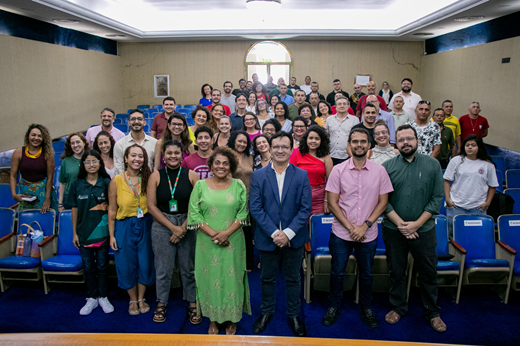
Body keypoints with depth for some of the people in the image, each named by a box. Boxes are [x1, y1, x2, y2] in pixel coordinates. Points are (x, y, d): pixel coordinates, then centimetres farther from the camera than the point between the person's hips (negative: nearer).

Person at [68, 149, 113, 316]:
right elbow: (74, 209, 4)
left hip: (102, 232, -1)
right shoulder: (77, 184, 1)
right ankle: (92, 298, 25)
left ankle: (103, 297, 24)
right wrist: (74, 232, 4)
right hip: (84, 232, 1)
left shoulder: (106, 182, -3)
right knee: (88, 267, 11)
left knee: (102, 266, 9)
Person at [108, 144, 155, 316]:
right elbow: (112, 210, -2)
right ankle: (133, 300, 32)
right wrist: (111, 235, -3)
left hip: (145, 226, 1)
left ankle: (141, 298, 32)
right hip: (124, 227, -1)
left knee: (145, 264, 9)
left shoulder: (148, 178, -4)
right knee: (127, 266, 9)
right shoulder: (116, 181, -7)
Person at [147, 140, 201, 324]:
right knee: (163, 268, 7)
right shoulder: (156, 176, 1)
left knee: (189, 267, 6)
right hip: (162, 226, 0)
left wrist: (184, 227, -10)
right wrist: (173, 227, -8)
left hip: (188, 225, 0)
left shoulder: (191, 175, -1)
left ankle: (192, 304, 22)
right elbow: (151, 206, -2)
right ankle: (161, 304, 26)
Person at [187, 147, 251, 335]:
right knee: (210, 279, 9)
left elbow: (242, 213, -1)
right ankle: (213, 320, 27)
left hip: (232, 242, 0)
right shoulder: (200, 185, 0)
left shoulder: (238, 186, 1)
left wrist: (226, 233, -14)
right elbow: (194, 214, -4)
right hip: (207, 242, 0)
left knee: (231, 278, 7)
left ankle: (232, 319, 26)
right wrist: (212, 234, -14)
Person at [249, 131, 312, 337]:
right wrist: (274, 233, -15)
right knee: (268, 279, 16)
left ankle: (294, 315, 34)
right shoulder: (258, 176, -2)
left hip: (293, 239, 0)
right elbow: (255, 208, -8)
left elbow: (305, 208, -6)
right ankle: (266, 313, 37)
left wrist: (288, 233, -15)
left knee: (293, 279, 14)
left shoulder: (302, 175, -2)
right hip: (267, 239, 0)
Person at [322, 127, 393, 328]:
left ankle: (366, 308, 37)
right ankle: (334, 307, 32)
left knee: (366, 273, 16)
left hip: (368, 234, 1)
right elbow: (332, 203, -6)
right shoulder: (338, 170, -5)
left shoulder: (379, 171, -2)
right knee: (337, 272, 11)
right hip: (341, 233, -1)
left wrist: (365, 225, -11)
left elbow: (383, 202, 0)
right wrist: (350, 227, -12)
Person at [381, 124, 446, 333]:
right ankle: (398, 308, 33)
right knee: (396, 271, 13)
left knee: (429, 272, 11)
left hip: (424, 229, 0)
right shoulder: (387, 166, -2)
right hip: (393, 230, 0)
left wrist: (416, 224, -11)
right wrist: (400, 223, -13)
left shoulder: (432, 165, -1)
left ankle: (432, 312, 30)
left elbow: (437, 198, -3)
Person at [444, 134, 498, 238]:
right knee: (453, 234, 3)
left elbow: (493, 186, 10)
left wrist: (487, 203, 1)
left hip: (477, 207, 0)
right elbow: (447, 180, 4)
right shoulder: (456, 161, 3)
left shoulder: (488, 165, 4)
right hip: (456, 206, 0)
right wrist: (447, 199, -3)